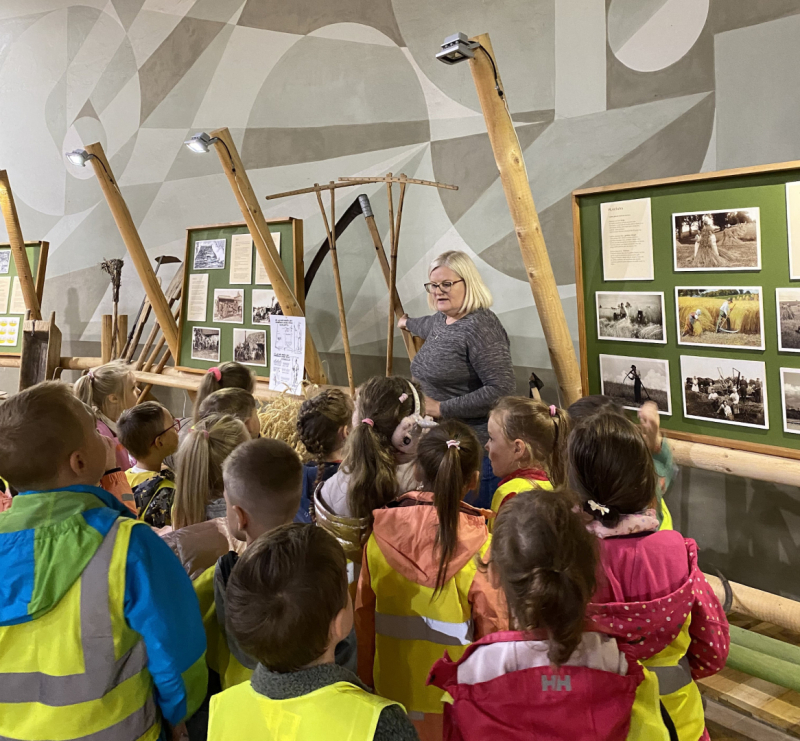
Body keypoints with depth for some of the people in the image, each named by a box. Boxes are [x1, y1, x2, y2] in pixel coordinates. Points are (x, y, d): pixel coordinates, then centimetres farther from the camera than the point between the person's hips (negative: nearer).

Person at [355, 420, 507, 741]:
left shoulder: (381, 532, -11)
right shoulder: (480, 544, -20)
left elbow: (364, 613, -2)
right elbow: (493, 626, -13)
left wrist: (367, 679, 13)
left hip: (393, 687, 3)